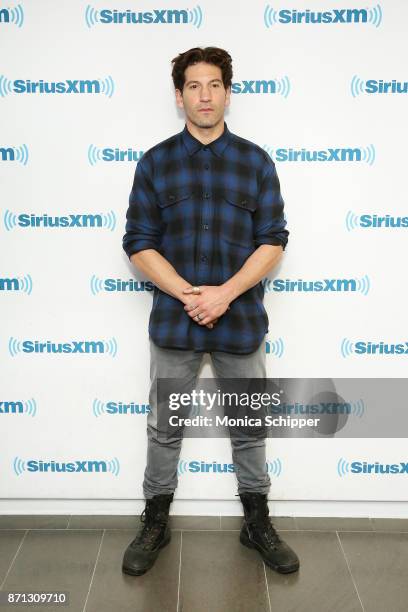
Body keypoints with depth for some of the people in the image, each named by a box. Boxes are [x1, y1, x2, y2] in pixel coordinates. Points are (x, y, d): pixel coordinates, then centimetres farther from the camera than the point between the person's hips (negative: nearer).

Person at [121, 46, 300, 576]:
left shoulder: (256, 162, 1)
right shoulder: (154, 163, 1)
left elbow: (273, 241, -2)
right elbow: (139, 243, -3)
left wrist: (225, 293, -16)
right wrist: (188, 295, -16)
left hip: (241, 320, 0)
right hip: (173, 321, 0)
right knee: (164, 428, 12)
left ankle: (257, 523, 33)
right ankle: (155, 524, 32)